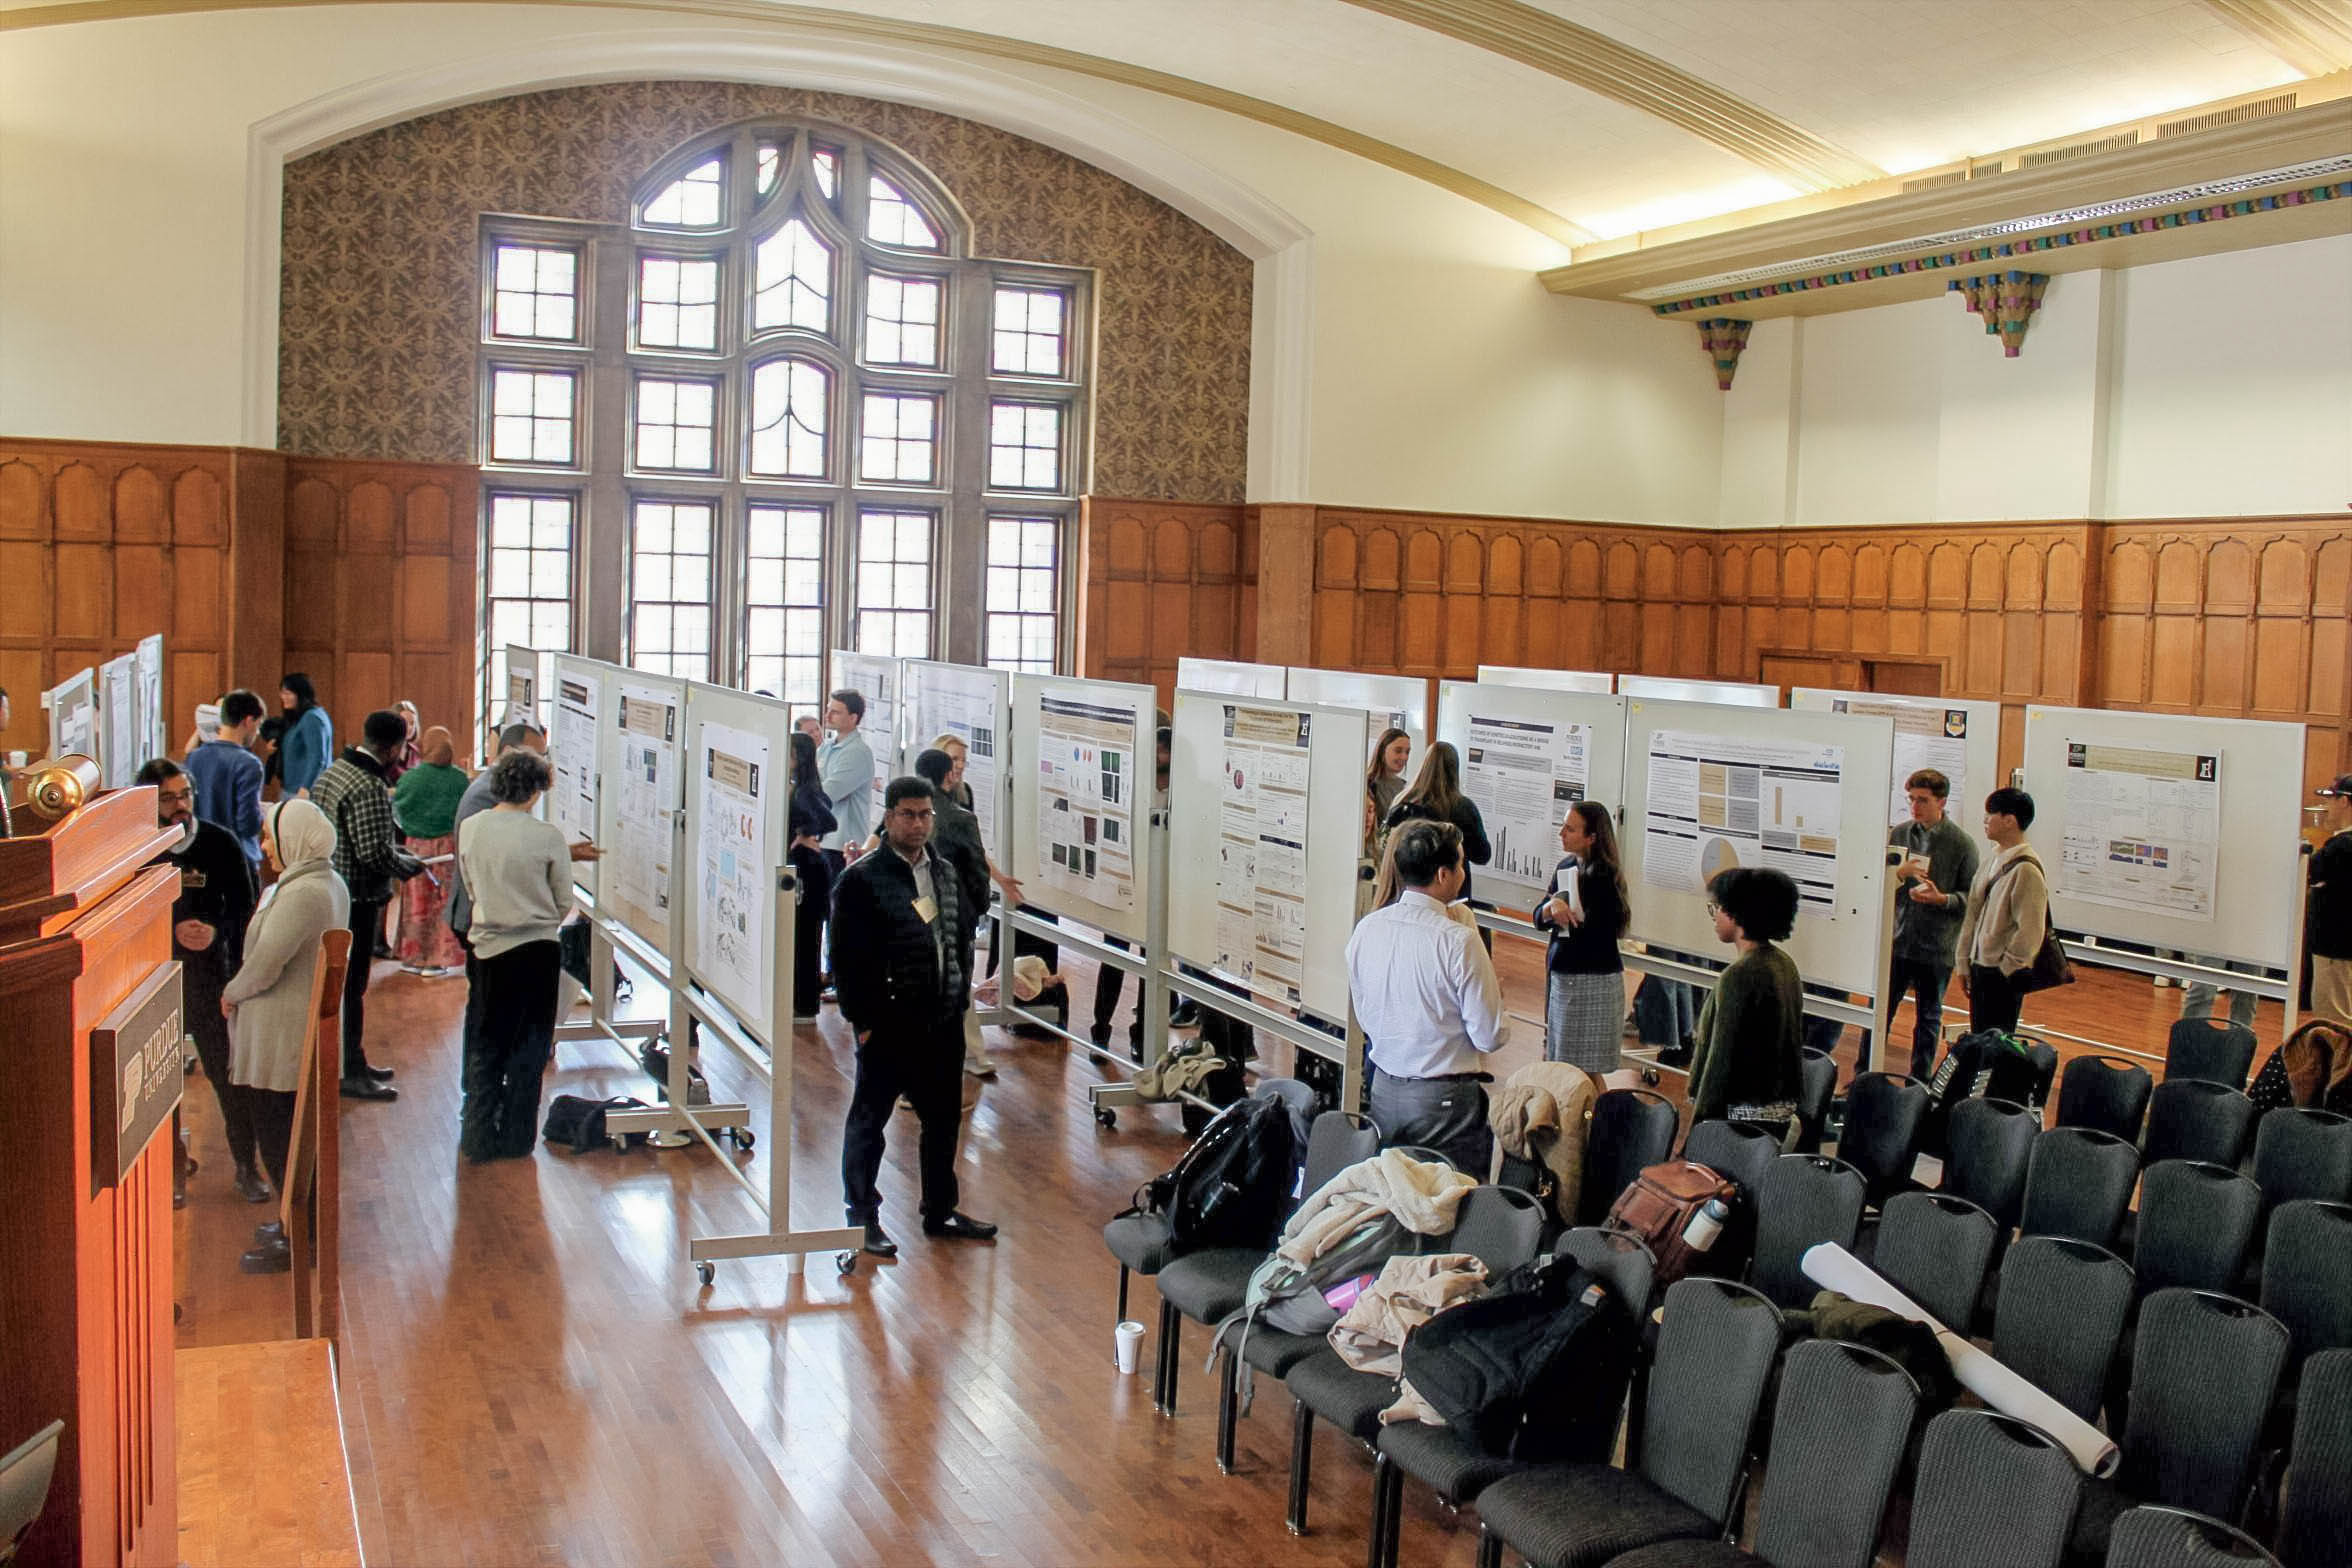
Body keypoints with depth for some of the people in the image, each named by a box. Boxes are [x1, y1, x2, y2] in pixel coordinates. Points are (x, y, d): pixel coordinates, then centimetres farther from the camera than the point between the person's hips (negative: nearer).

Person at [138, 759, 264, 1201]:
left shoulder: (220, 843, -3)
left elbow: (243, 907, 2)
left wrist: (217, 930, -18)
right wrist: (174, 931, -19)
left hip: (208, 970, 0)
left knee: (227, 1069, 2)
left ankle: (246, 1167, 13)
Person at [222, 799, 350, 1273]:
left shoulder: (301, 893, -24)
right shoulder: (330, 884, 10)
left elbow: (264, 965, -25)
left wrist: (232, 993, -6)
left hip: (281, 1040, -10)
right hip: (310, 1028, 10)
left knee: (278, 1140, 1)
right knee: (296, 1135, 20)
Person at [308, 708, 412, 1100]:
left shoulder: (332, 772, 7)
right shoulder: (369, 788, -23)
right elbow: (375, 853, -26)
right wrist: (410, 865, -6)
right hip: (356, 899, -9)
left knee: (339, 980, 17)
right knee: (351, 984, -1)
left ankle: (352, 1062, 29)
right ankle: (350, 1072, 7)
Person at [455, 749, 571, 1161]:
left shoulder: (470, 829, -4)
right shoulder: (548, 837, -14)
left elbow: (471, 886, 10)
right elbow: (564, 902, -4)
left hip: (489, 948, 3)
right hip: (538, 949, -3)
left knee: (487, 1044, 15)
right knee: (529, 1045, 10)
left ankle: (478, 1137, 14)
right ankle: (515, 1138, 16)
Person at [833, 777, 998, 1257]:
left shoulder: (945, 872, 10)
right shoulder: (861, 880, -11)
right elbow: (846, 959, -11)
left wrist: (960, 994, 12)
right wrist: (862, 1019, -13)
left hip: (943, 1020, 6)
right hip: (887, 1023, -6)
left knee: (944, 1118, 15)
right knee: (869, 1121, 7)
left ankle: (941, 1210, 30)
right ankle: (862, 1217, 19)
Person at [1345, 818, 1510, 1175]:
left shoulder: (1366, 929, -1)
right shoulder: (1459, 940, -19)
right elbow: (1491, 1037, -14)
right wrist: (1494, 994, 5)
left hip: (1384, 1091, 6)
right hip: (1445, 1100, -6)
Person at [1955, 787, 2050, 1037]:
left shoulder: (2026, 869, -17)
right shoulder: (1991, 864, 10)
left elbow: (2030, 931, -18)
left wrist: (2006, 969, -12)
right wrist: (1965, 964, 14)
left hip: (2005, 974, -8)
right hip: (1980, 969, 8)